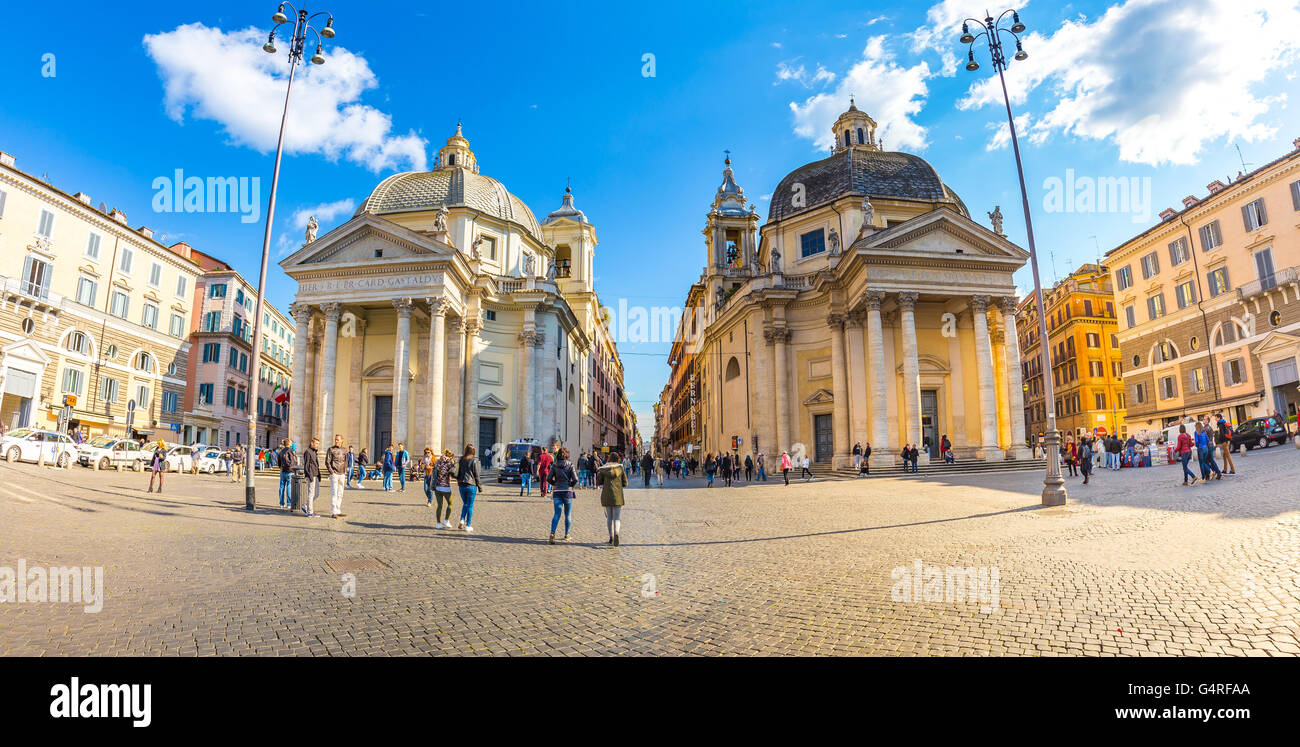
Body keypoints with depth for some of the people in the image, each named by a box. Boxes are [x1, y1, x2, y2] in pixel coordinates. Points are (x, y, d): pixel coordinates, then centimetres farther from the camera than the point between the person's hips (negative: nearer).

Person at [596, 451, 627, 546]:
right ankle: (616, 533, -25)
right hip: (617, 496, -1)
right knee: (617, 518, 1)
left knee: (609, 517, 15)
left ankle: (611, 537, 19)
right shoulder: (620, 468, 0)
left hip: (606, 495, 1)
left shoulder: (603, 469, 1)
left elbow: (598, 482, 5)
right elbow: (625, 483, 4)